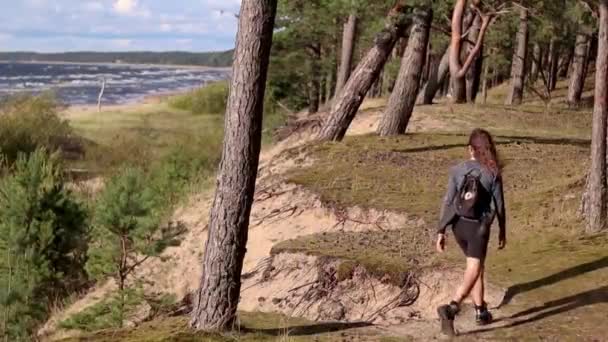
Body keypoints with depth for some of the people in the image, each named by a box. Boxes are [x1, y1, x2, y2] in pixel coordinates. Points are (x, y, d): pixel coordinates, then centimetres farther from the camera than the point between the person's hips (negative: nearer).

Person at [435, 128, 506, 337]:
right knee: (472, 273, -6)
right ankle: (451, 308, -29)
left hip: (459, 225, 4)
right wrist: (502, 231, 11)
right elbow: (499, 205, -2)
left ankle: (481, 312, 31)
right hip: (478, 227, -4)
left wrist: (441, 232, -1)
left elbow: (448, 202, -5)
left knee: (476, 267, 22)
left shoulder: (458, 170, -3)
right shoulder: (493, 173, -7)